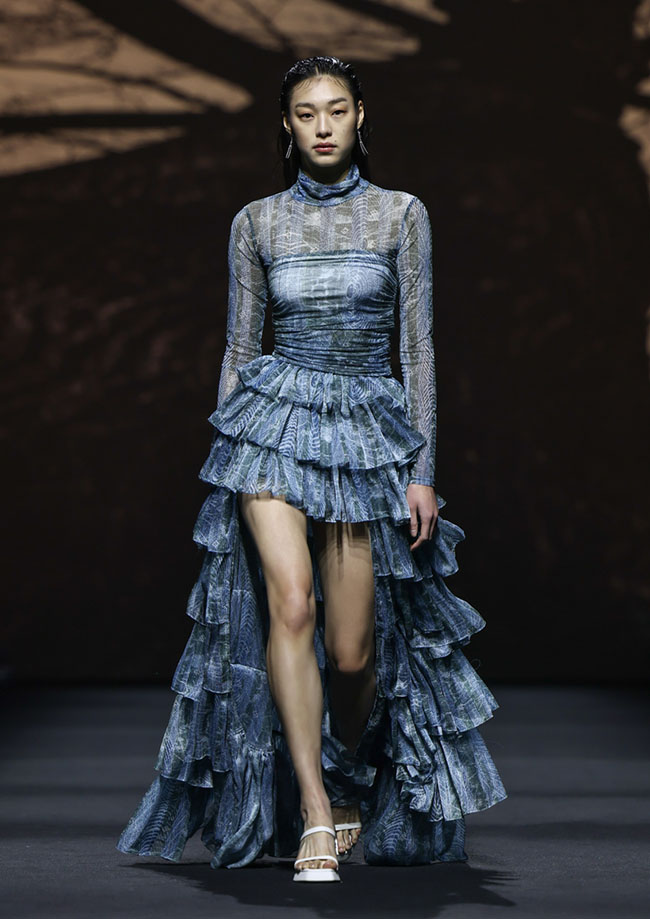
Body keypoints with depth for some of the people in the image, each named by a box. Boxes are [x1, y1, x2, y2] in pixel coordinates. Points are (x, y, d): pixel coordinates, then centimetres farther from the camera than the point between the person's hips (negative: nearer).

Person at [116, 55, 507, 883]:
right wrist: (225, 455, 8)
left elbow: (418, 346, 2)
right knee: (290, 604, -22)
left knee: (354, 651, -1)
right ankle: (315, 815, -18)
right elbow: (239, 346, 11)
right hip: (275, 418, 0)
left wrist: (423, 471, -2)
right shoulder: (256, 222, 7)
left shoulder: (400, 215, 3)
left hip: (370, 430, 0)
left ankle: (355, 784, 29)